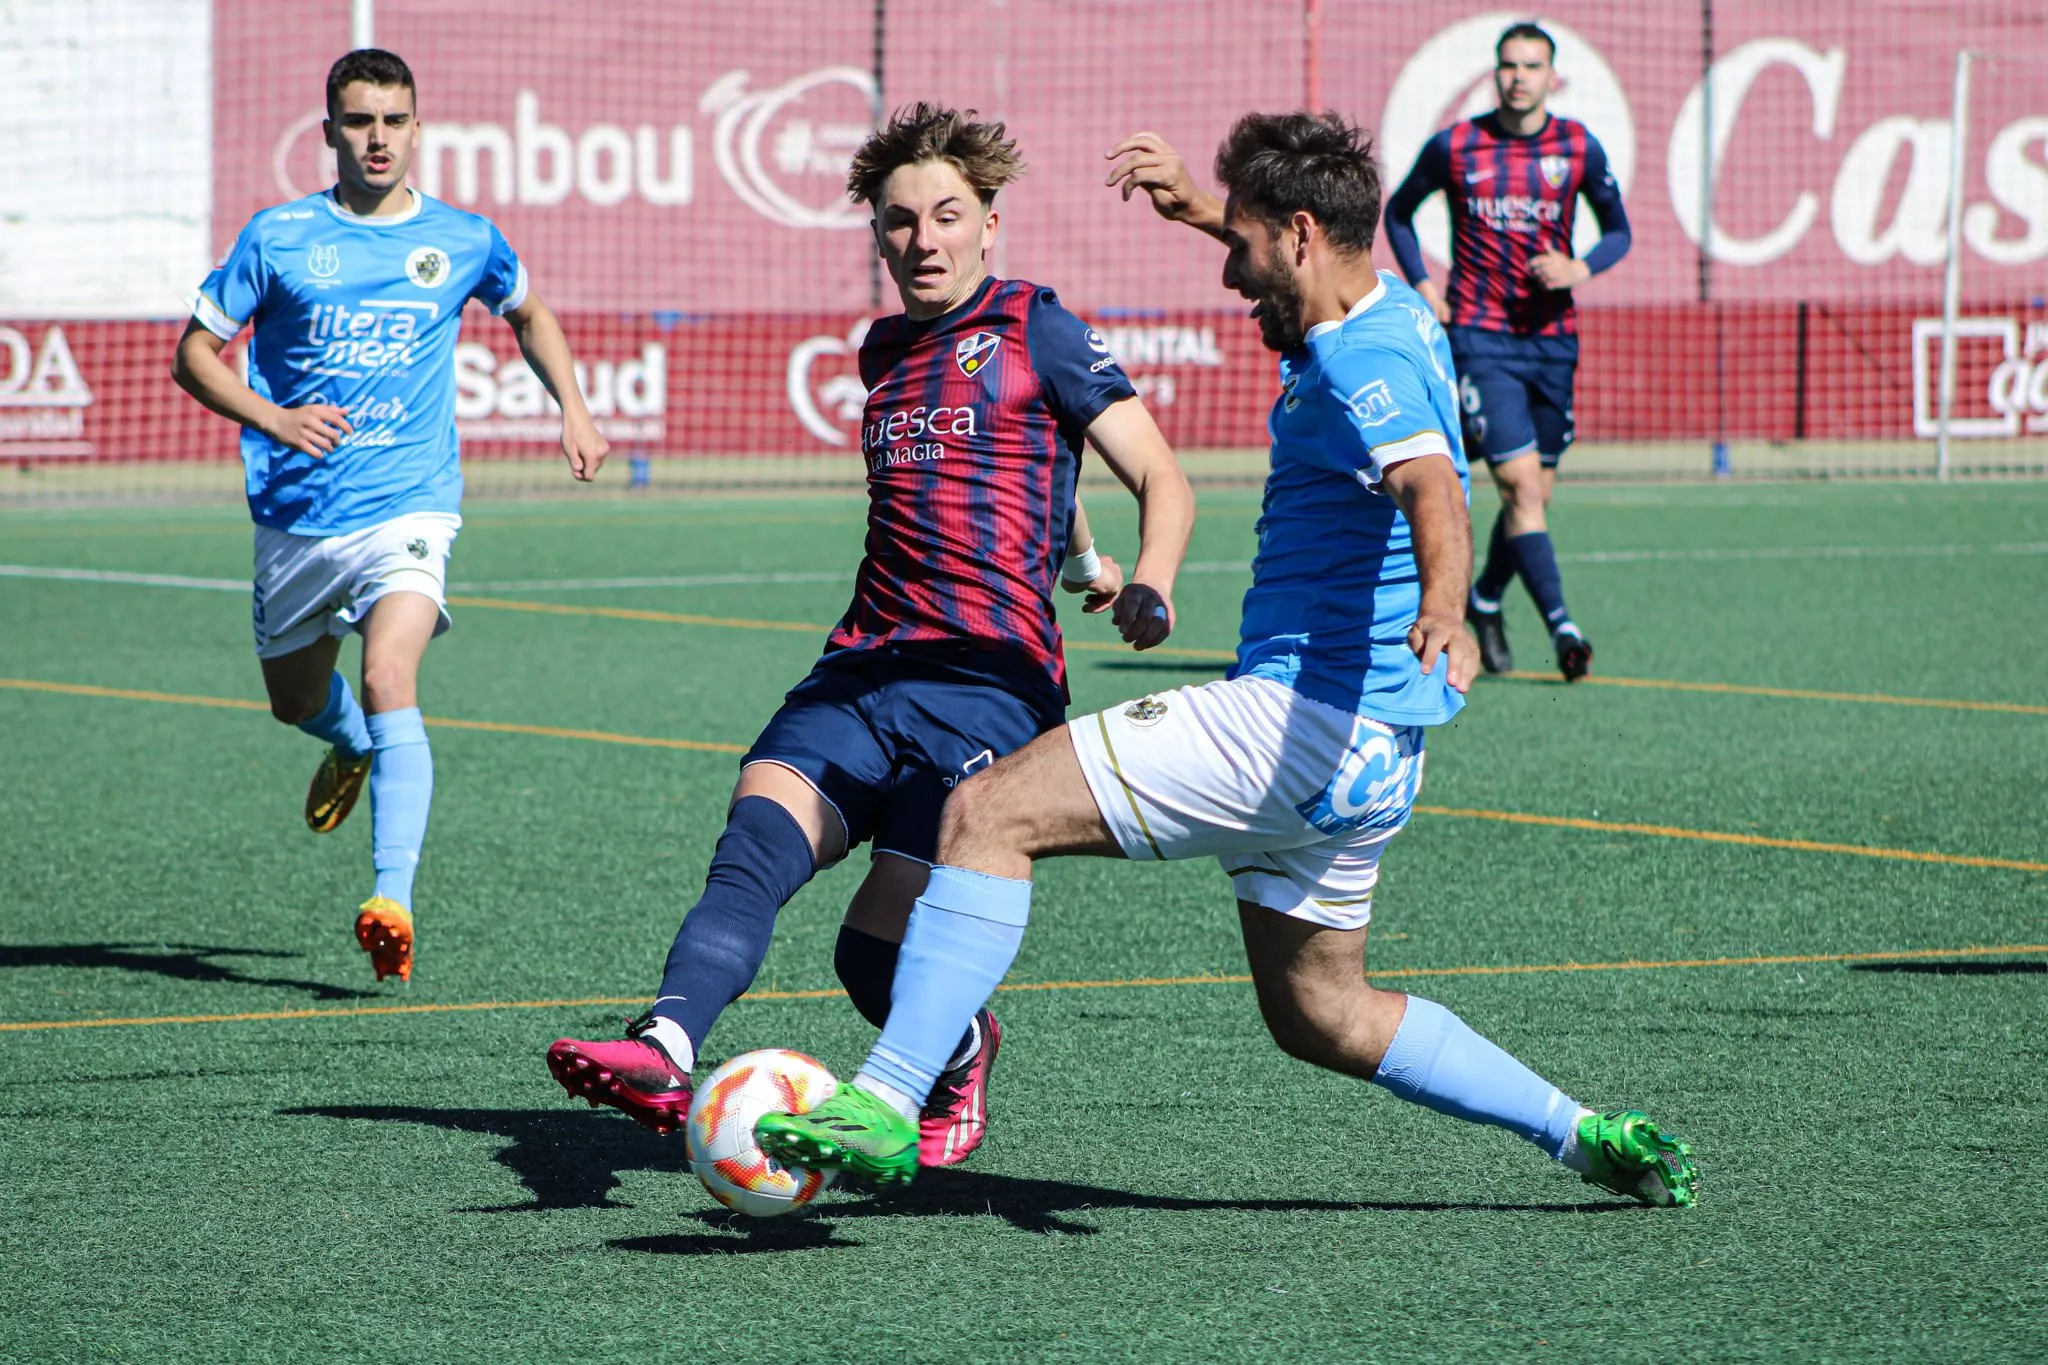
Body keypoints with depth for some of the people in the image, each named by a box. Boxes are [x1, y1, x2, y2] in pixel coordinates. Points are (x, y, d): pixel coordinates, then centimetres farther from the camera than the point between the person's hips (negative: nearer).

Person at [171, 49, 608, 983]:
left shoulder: (463, 241, 3)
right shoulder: (279, 238, -2)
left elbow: (528, 315, 24)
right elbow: (194, 354, 1)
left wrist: (573, 409, 11)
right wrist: (272, 418, -17)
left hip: (409, 507, -2)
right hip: (296, 516, 2)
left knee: (389, 681, -24)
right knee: (296, 701, 18)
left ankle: (392, 904, -32)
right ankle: (355, 747, 56)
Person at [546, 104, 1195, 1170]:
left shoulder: (1035, 329, 3)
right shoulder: (884, 352, 22)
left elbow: (1162, 481, 0)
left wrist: (1148, 585, -20)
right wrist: (1078, 560, 51)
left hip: (992, 682, -5)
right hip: (864, 669, 5)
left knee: (876, 949, -15)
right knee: (754, 848, -25)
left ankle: (959, 1052, 18)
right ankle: (665, 1050, -45)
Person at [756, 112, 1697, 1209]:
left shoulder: (1365, 363, -16)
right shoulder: (1394, 318, 13)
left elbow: (1432, 489, -37)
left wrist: (1441, 609, -55)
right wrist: (1205, 206, 35)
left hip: (1303, 718, -10)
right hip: (1355, 750, 10)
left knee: (989, 812, -16)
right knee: (1320, 1018, 23)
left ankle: (884, 1104, -24)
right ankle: (1587, 1136, 25)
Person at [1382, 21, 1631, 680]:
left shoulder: (1579, 148, 1)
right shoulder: (1454, 146, -2)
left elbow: (1618, 231, 10)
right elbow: (1398, 211, 14)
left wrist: (1579, 269, -10)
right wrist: (1421, 283, 1)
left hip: (1552, 337, 3)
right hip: (1479, 335, -3)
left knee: (1535, 494, 8)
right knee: (1521, 482, -15)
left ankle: (1484, 599, 34)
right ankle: (1561, 627, -19)